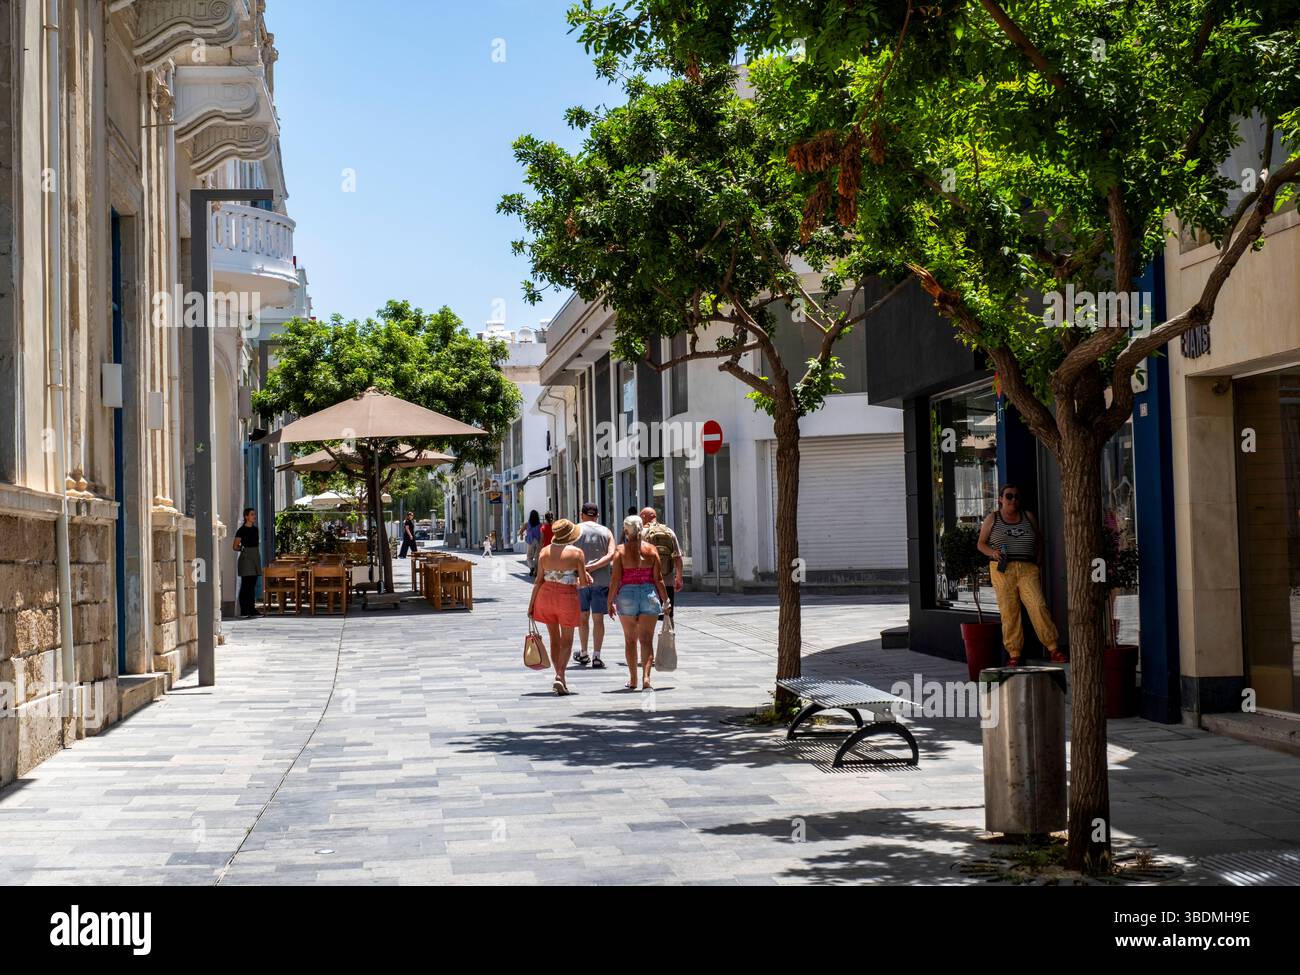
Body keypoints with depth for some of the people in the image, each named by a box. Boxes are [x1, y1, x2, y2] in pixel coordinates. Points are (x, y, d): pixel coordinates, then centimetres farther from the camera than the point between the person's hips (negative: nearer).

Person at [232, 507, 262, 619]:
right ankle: (244, 611, -5)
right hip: (246, 558, -7)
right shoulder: (242, 530, -6)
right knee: (245, 585, -6)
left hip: (256, 556, 7)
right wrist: (243, 548, -16)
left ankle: (252, 609, 12)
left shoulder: (255, 529, 13)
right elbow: (235, 547, -3)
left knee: (253, 585, 8)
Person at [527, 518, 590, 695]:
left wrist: (531, 604, 7)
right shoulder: (577, 552, -8)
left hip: (546, 595, 3)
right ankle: (560, 676, -8)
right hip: (567, 597, -3)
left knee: (554, 639, 16)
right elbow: (584, 581, -6)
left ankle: (560, 677, 19)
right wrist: (587, 579, 17)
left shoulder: (544, 552, 1)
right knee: (566, 641, 7)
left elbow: (539, 580, 1)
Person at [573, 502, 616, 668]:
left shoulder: (576, 530, 4)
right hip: (601, 580, 0)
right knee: (598, 618, 3)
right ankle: (596, 657, -2)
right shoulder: (606, 532, 8)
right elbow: (611, 555, -5)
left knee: (583, 616, 15)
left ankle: (583, 654, 23)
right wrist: (593, 567, -10)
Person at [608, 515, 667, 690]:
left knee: (630, 639, 13)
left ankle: (633, 679, 18)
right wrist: (665, 599, 6)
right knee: (646, 639, 1)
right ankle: (646, 676, -16)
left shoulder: (621, 550, -4)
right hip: (649, 593, 1)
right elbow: (658, 578, -1)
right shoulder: (651, 549, 1)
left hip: (627, 594, -1)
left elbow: (615, 578, -7)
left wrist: (610, 601, 0)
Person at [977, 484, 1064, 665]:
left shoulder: (1028, 517, 14)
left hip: (1027, 569, 1)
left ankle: (1054, 650, -9)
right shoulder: (992, 518, 10)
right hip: (1003, 569, -1)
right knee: (1008, 611, -5)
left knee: (1038, 606, -13)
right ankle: (1014, 654, 0)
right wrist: (993, 552, -9)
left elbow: (1039, 540, 23)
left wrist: (1038, 563, 11)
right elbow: (981, 543, 12)